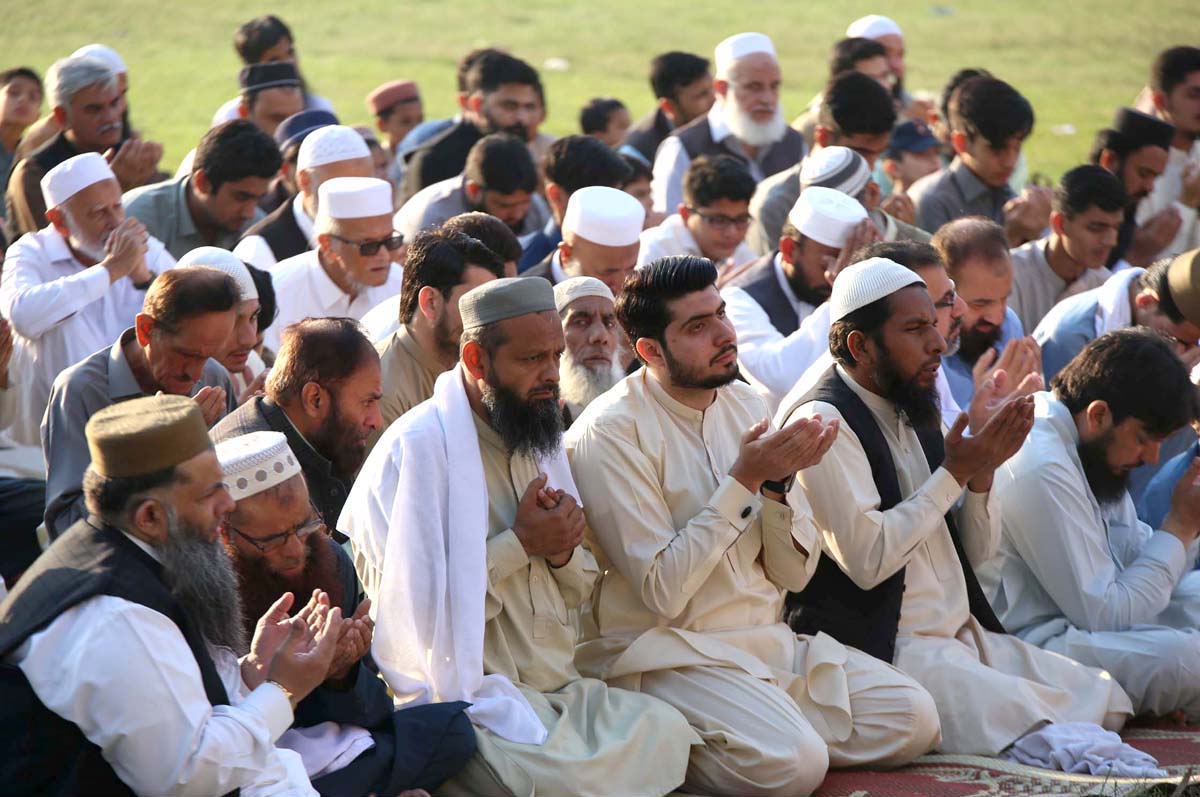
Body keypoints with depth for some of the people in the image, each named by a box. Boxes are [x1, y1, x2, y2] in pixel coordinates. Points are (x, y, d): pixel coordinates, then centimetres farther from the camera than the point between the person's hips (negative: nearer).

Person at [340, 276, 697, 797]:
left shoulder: (540, 436, 16)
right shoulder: (416, 449, -10)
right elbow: (411, 602, -18)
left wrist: (563, 551, -4)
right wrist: (520, 545, -13)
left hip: (560, 690, 8)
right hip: (468, 695, -8)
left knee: (669, 733, -15)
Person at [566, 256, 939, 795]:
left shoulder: (744, 406, 8)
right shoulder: (610, 433, -13)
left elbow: (795, 573, 7)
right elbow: (662, 592, -19)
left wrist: (778, 485, -13)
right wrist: (743, 481, -20)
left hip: (768, 643, 7)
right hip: (667, 655, -7)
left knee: (913, 719, -8)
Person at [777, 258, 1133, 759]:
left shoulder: (916, 415, 15)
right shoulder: (822, 422, -12)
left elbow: (977, 551, 17)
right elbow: (867, 559, -22)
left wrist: (982, 472, -3)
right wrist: (954, 472, -15)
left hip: (966, 637, 9)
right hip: (883, 653, -9)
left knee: (1108, 703, -4)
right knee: (1025, 718, -29)